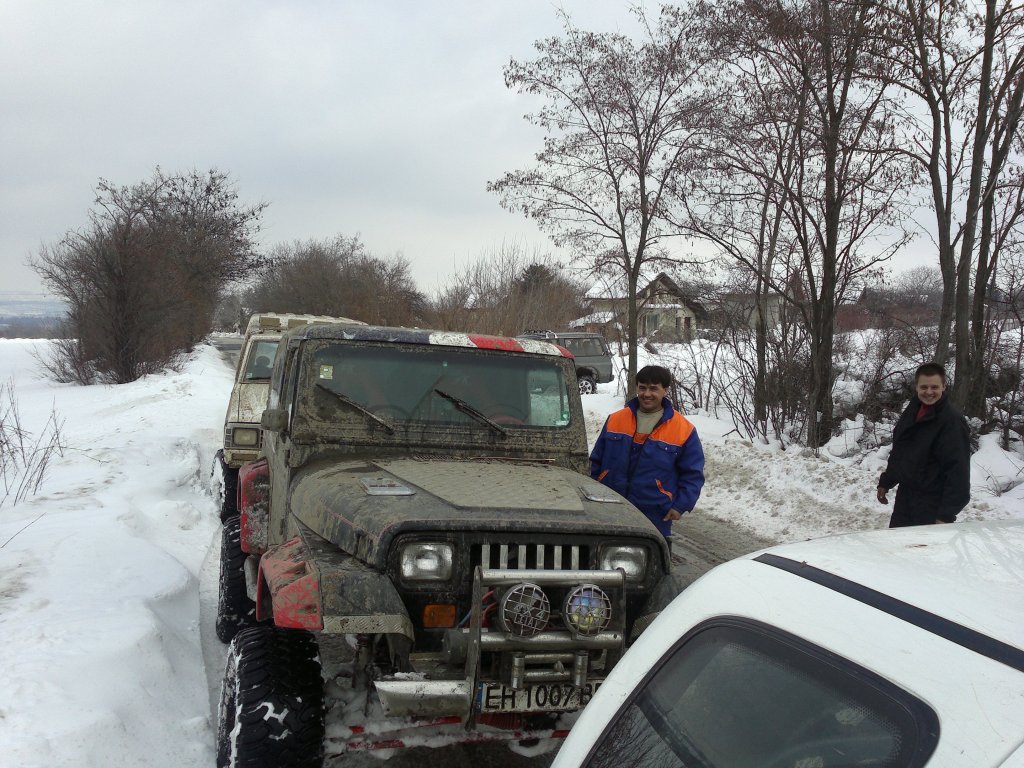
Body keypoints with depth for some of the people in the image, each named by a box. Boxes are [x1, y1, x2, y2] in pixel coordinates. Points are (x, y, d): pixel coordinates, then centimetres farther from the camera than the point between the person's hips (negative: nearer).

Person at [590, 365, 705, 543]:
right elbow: (596, 462, 14)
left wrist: (681, 506, -6)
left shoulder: (684, 430, -1)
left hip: (656, 518, -3)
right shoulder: (615, 420, 8)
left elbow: (693, 474, 2)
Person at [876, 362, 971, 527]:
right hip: (905, 497, 8)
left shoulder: (952, 421, -17)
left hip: (933, 505, -7)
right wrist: (885, 482, 18)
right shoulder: (912, 411, 7)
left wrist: (947, 513, -24)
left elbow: (958, 470, -21)